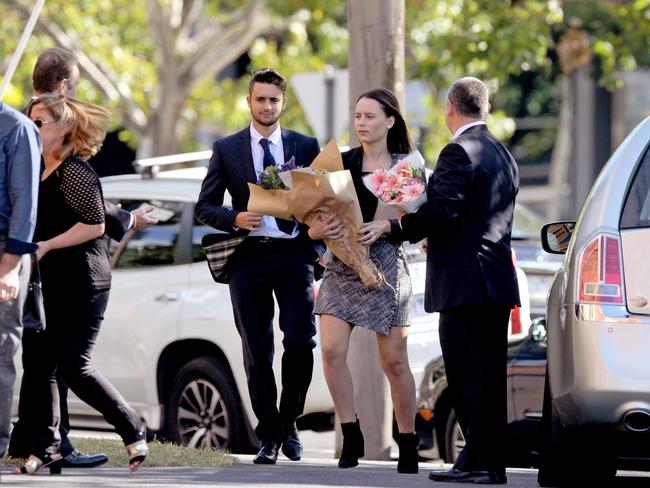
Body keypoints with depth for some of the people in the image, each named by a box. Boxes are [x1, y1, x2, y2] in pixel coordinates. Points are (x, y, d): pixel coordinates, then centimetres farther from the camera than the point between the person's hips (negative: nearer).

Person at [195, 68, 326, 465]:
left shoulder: (306, 146, 10)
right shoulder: (227, 149, 9)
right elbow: (205, 207, 8)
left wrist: (319, 250, -1)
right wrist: (236, 219, -12)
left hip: (294, 255, 0)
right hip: (248, 257, 0)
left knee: (300, 342, -11)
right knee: (258, 352, 1)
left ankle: (289, 424, 8)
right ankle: (269, 436, 9)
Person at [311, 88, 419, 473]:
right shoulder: (341, 162, 7)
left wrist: (385, 228, -18)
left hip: (386, 265, -2)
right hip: (342, 267, 2)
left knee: (395, 361, 1)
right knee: (332, 350, -14)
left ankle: (408, 445, 13)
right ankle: (352, 437, -4)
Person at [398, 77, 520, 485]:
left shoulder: (458, 152, -11)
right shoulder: (503, 156, 18)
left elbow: (443, 210, -21)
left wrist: (407, 224, -4)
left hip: (464, 282, -9)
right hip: (498, 280, 9)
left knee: (469, 376, -7)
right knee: (490, 376, 10)